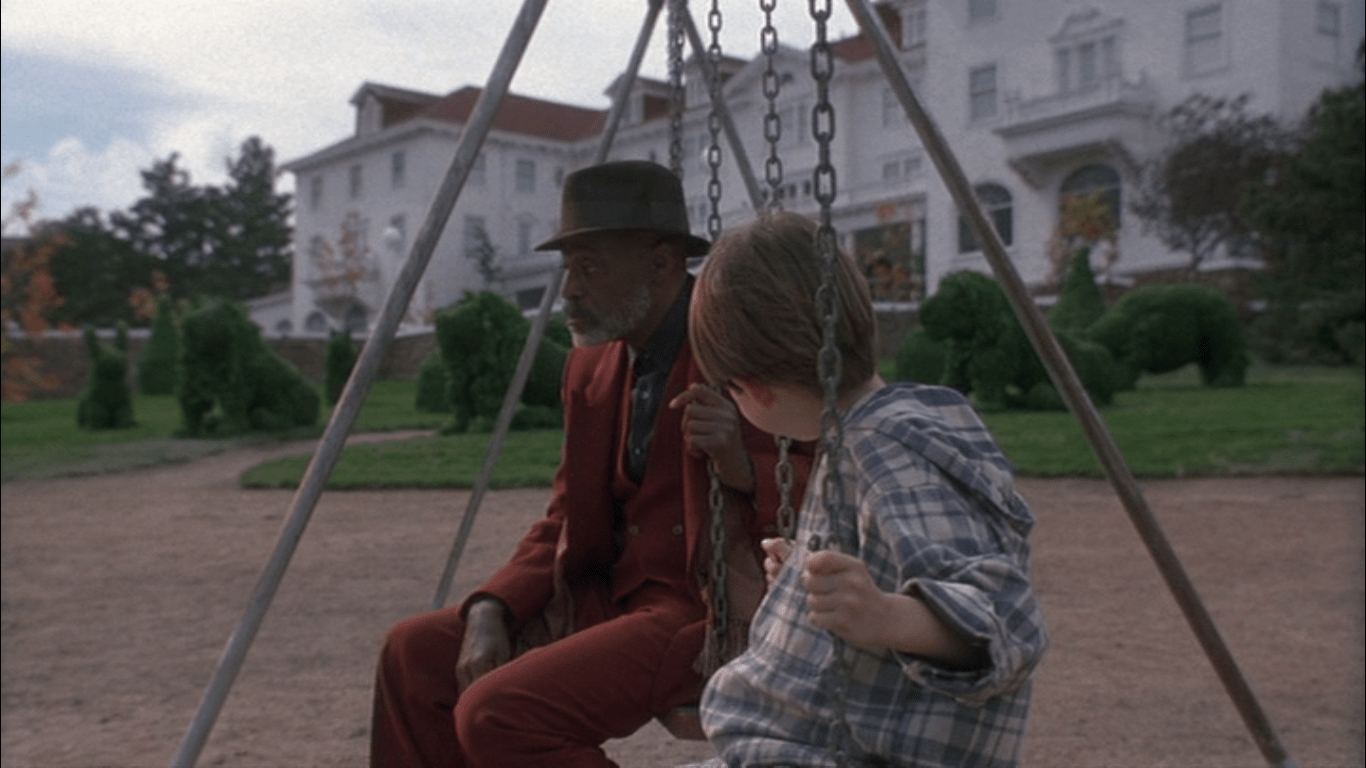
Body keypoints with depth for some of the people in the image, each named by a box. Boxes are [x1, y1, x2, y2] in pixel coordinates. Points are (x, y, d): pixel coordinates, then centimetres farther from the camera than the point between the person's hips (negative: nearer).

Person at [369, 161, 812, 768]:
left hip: (715, 613, -8)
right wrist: (490, 611, -3)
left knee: (497, 713, -23)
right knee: (415, 652, 3)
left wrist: (743, 470, -31)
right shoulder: (591, 366, 9)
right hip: (617, 599, 8)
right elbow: (564, 524, 14)